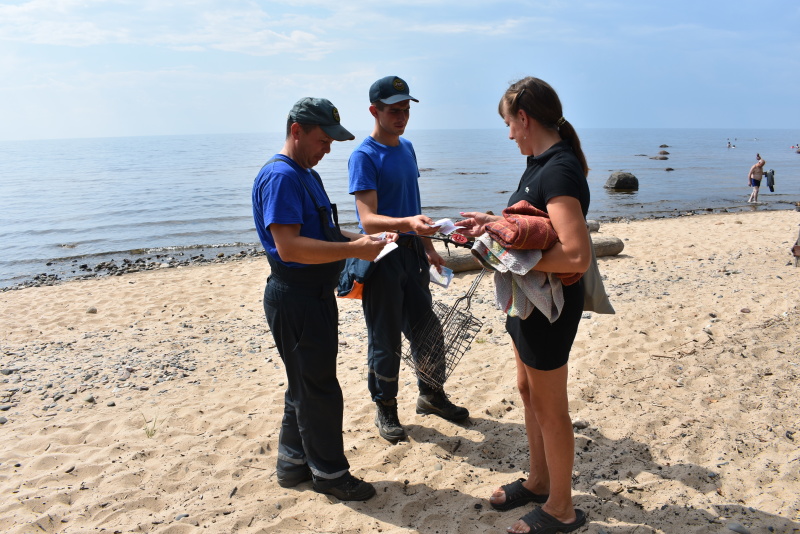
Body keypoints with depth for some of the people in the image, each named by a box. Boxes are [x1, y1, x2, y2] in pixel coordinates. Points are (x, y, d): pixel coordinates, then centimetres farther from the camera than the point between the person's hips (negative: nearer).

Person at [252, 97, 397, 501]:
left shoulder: (307, 175, 15)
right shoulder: (280, 176, -18)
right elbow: (289, 247, -28)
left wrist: (364, 239, 5)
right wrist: (354, 250, -27)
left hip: (315, 296, 10)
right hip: (295, 298, -10)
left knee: (306, 385, 19)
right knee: (319, 389, 1)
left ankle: (293, 462, 33)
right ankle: (329, 473, 17)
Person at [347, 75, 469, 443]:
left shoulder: (406, 147, 11)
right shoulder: (364, 157, -14)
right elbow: (369, 220, -24)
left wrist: (427, 246, 20)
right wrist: (408, 223, -41)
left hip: (410, 252, 7)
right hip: (382, 257, -7)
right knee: (385, 340, 4)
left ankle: (431, 395, 35)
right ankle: (385, 408, 23)